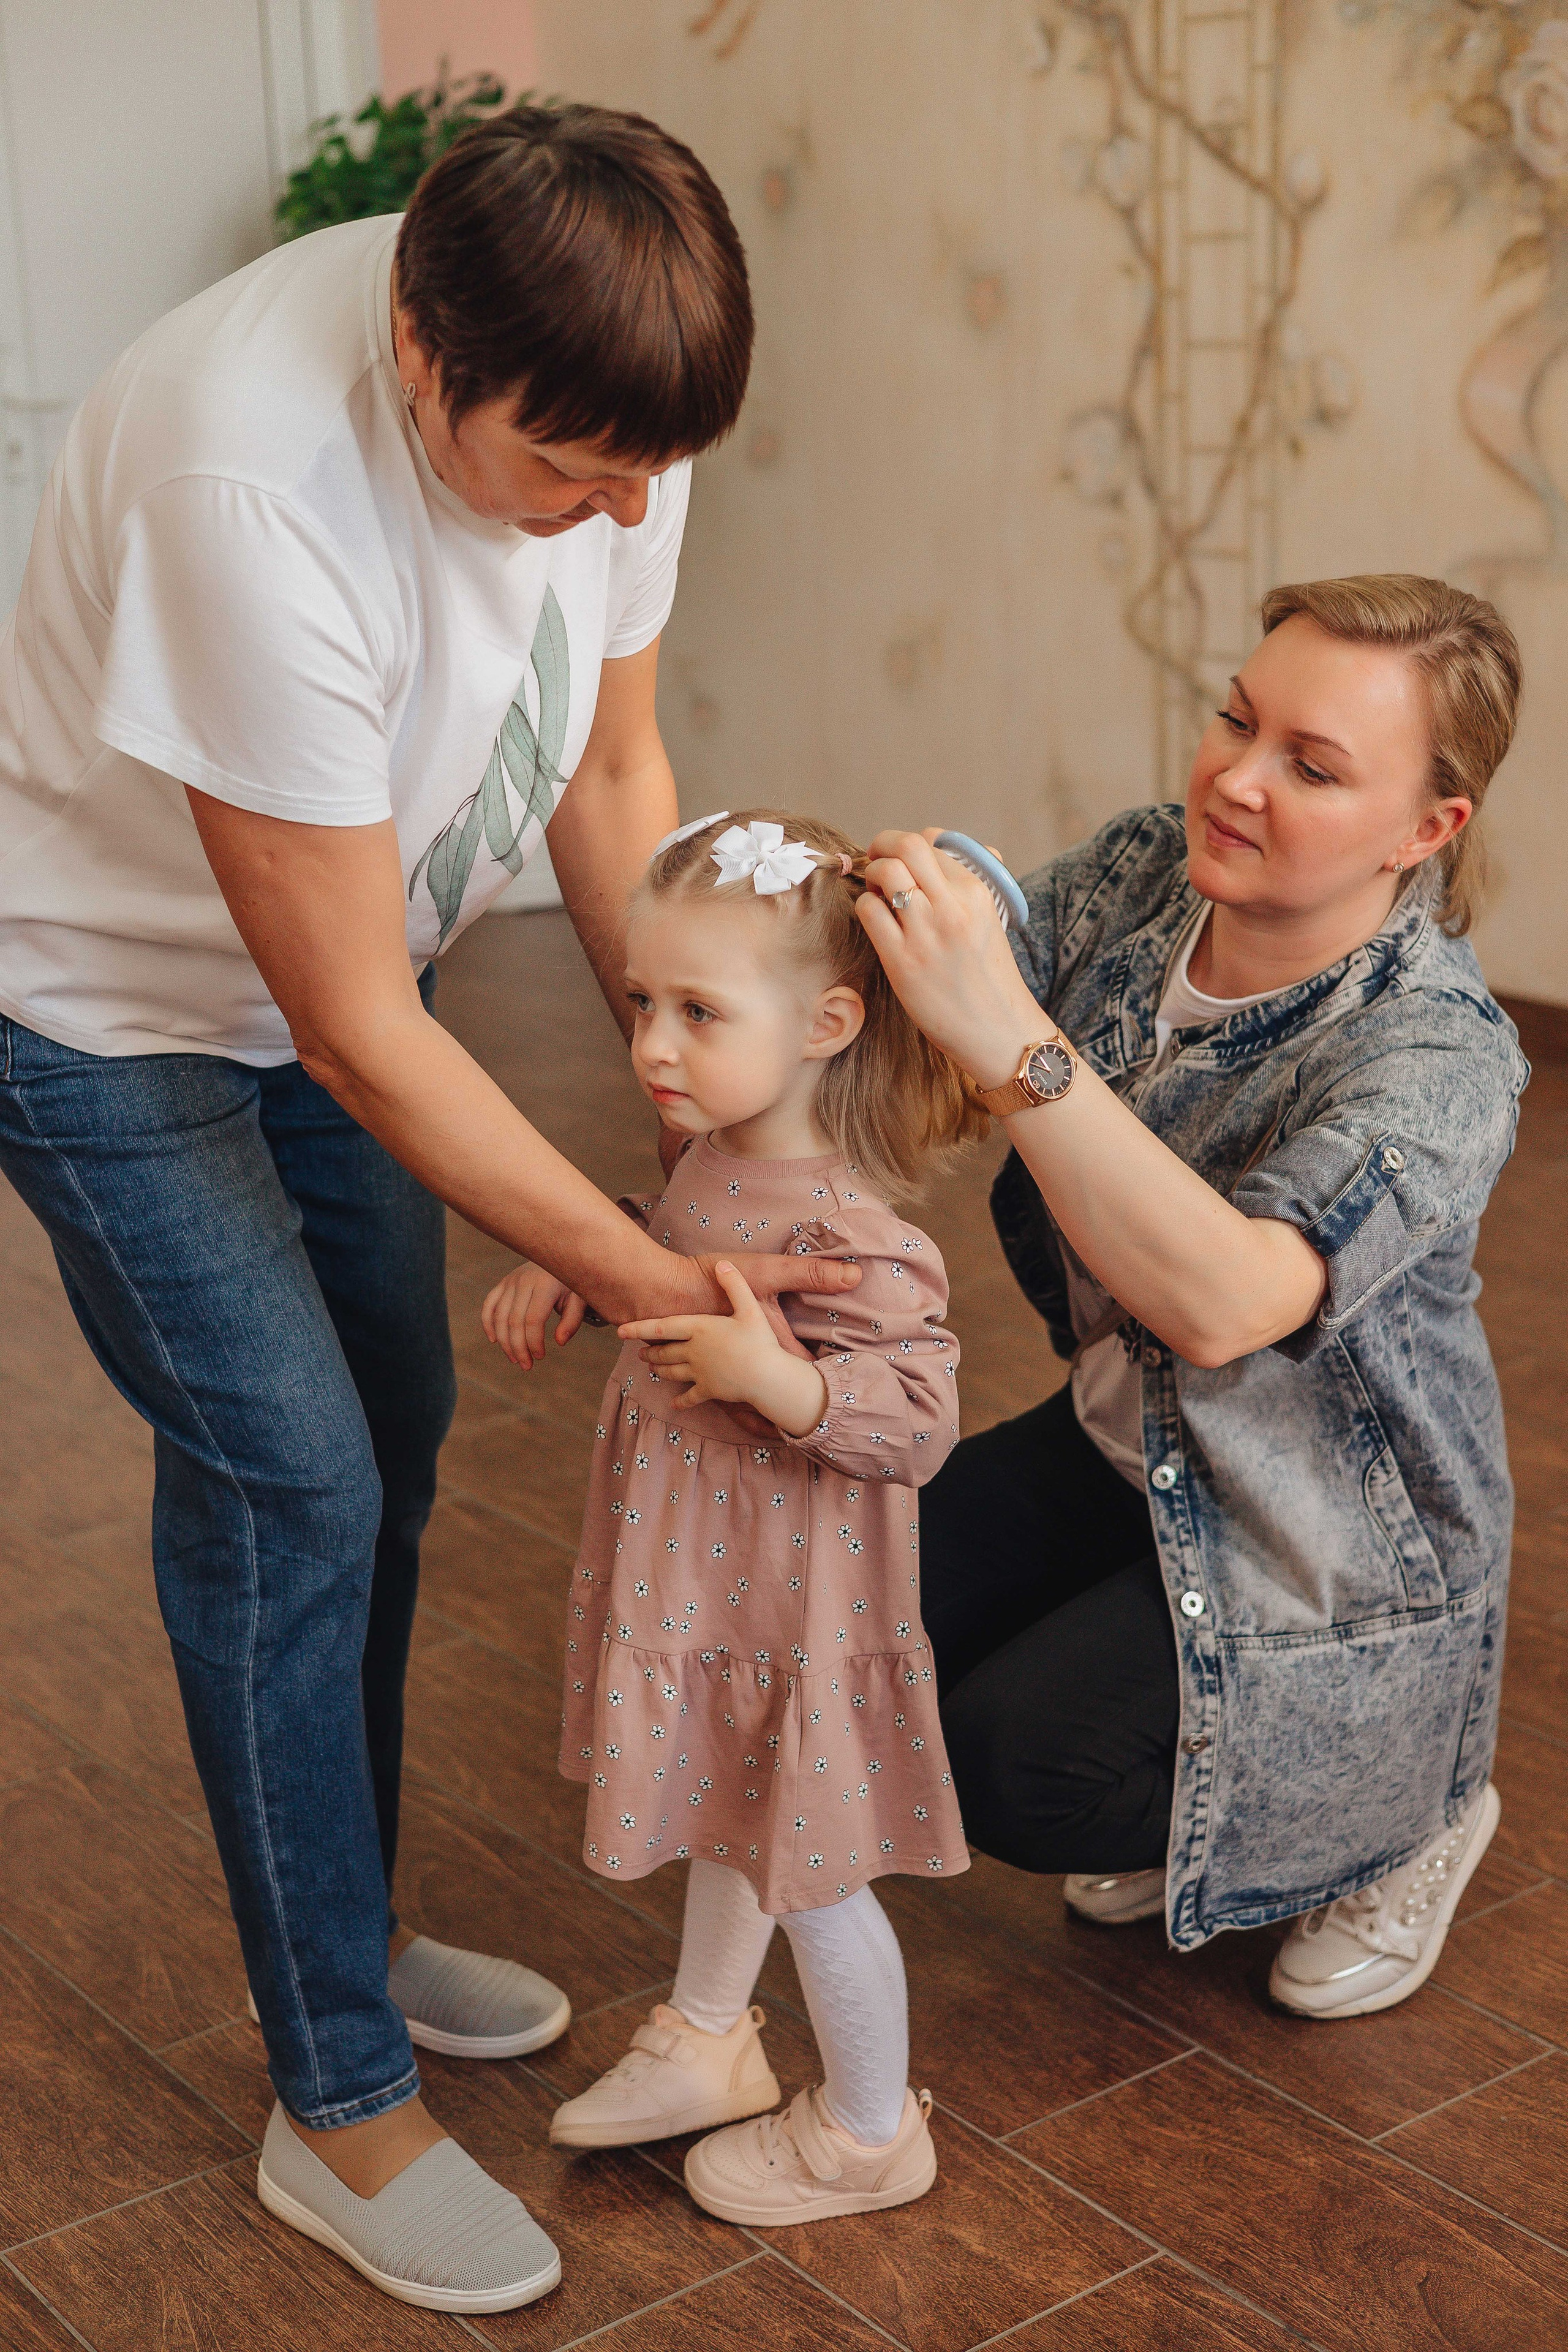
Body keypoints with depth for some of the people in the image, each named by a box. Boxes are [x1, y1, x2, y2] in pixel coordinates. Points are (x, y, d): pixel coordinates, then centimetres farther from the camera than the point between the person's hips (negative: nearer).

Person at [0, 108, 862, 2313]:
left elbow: (613, 773, -3)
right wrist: (644, 1275, -27)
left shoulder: (593, 386, -18)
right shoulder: (250, 484, -39)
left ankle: (352, 1932, 35)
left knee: (389, 1436, 13)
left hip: (342, 960, 7)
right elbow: (357, 1034, -33)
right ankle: (340, 2107, 8)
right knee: (290, 1486, -9)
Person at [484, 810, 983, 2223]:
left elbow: (919, 1418, -28)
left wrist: (774, 1377, -42)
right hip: (704, 1585, 9)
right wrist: (567, 1275, 1)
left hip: (789, 1611, -9)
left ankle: (869, 2132, 34)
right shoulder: (719, 1159, -3)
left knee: (807, 1871, 11)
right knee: (727, 1829, 28)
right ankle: (706, 2047, 51)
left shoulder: (844, 1230, -31)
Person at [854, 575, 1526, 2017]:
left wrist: (1008, 1040, -54)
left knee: (1013, 1764, -19)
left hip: (1337, 1559, -6)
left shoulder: (1442, 1059, -29)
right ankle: (1189, 1822, 20)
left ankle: (1403, 1813, 9)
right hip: (1133, 1452, 7)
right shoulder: (1134, 878, -10)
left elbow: (1222, 1303, -45)